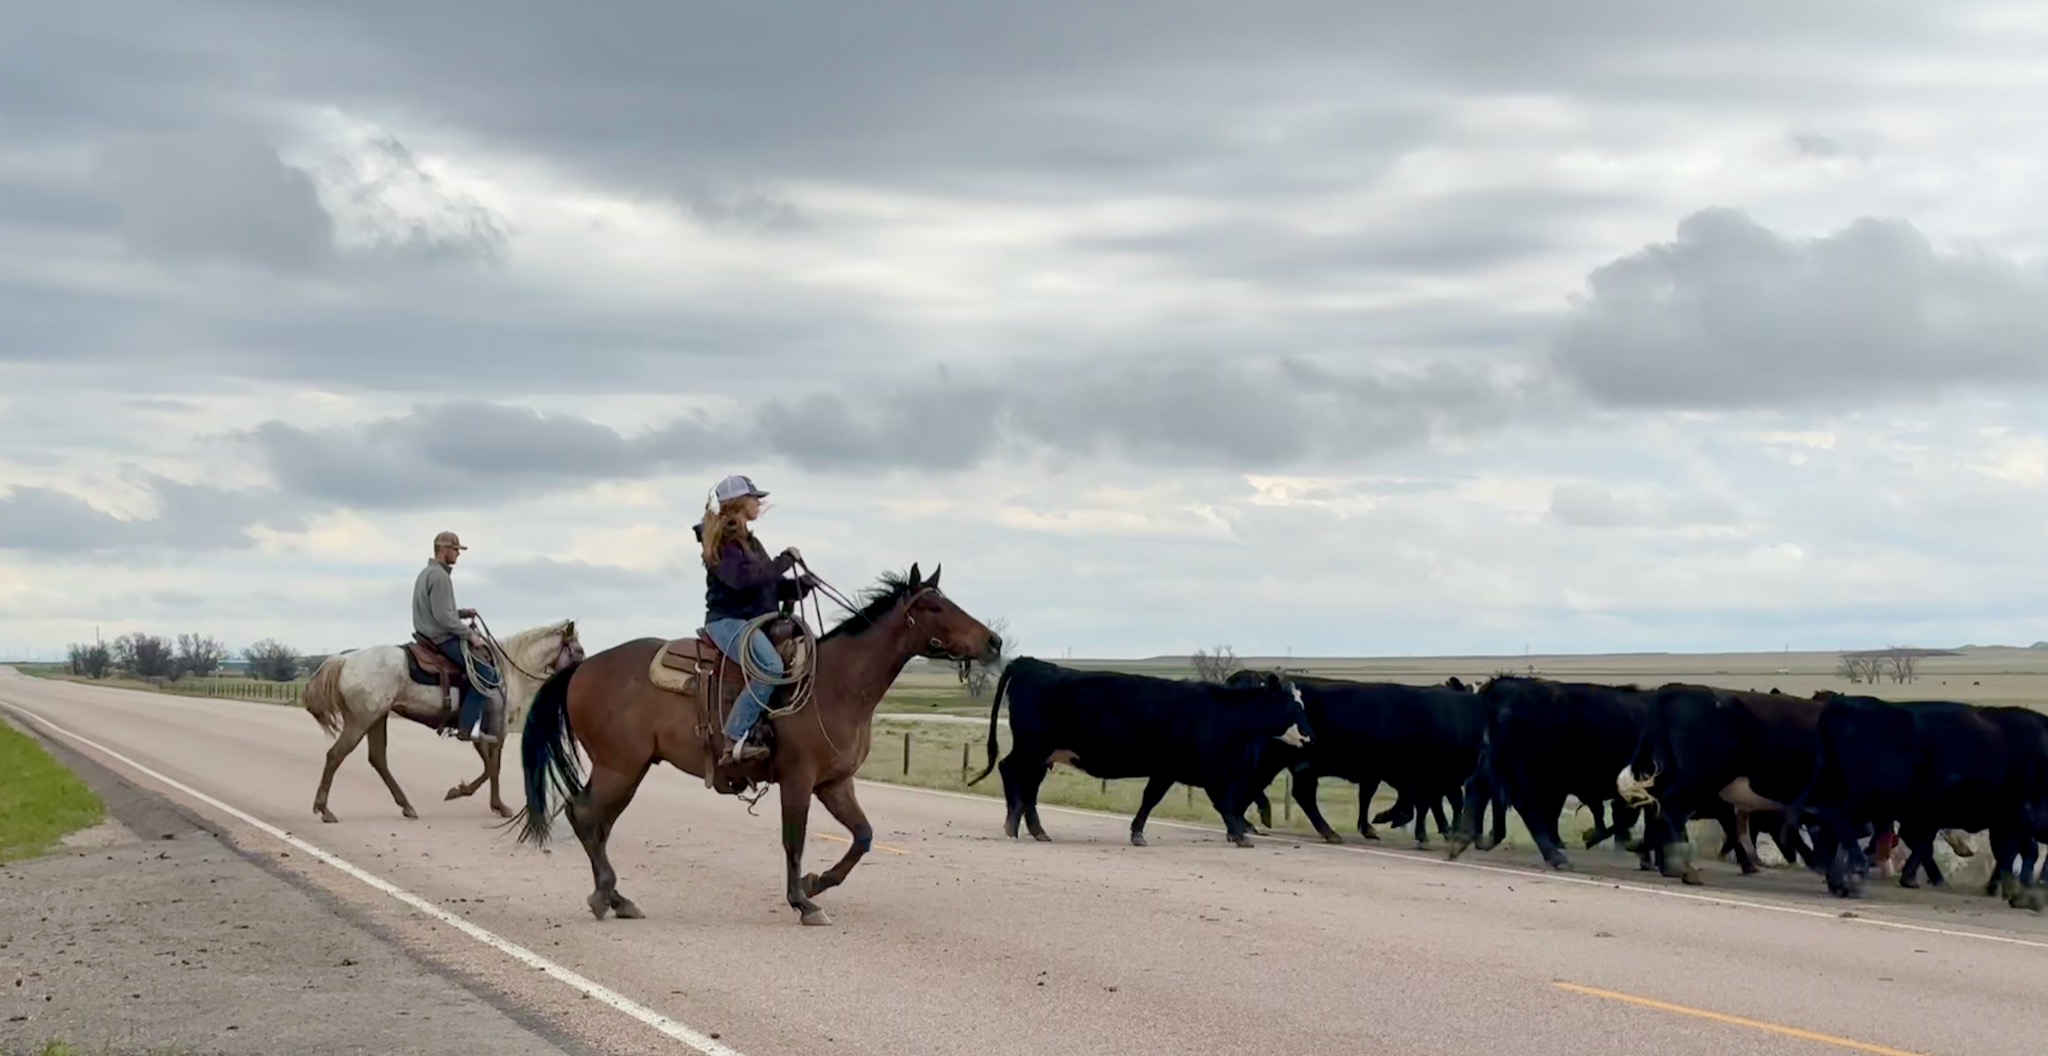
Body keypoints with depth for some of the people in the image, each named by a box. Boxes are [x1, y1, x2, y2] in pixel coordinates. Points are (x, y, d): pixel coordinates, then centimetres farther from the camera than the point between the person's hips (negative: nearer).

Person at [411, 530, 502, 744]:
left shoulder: (426, 573, 17)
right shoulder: (439, 576, -18)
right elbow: (442, 616, -24)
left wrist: (462, 613, 13)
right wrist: (470, 634, -18)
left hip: (431, 636, 11)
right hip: (442, 638, -11)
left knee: (484, 653, 19)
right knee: (485, 673, -13)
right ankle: (467, 726, -14)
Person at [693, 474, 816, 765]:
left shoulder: (750, 542, 20)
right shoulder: (722, 542, -6)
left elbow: (773, 587, 21)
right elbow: (745, 578, -23)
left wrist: (801, 584, 2)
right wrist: (786, 560, -14)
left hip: (758, 620, 10)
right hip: (728, 620, -10)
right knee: (770, 667, -33)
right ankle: (734, 743, -36)